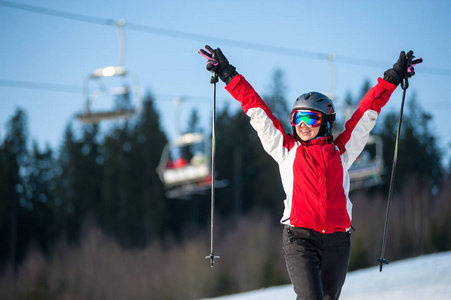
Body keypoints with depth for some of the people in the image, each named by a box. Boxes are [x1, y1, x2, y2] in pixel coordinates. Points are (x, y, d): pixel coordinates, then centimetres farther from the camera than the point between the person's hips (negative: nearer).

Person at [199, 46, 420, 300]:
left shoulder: (340, 152, 13)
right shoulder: (287, 150, 12)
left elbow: (366, 113, 21)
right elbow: (258, 111, 15)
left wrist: (391, 80, 26)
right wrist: (230, 76, 17)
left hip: (337, 240, 2)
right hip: (300, 238, -2)